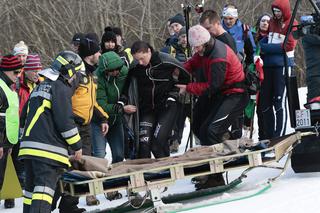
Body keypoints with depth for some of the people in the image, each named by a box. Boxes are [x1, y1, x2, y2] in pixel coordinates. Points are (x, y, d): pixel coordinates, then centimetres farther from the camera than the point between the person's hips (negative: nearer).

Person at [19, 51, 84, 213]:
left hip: (29, 146, 9)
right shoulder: (61, 89, -6)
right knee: (45, 188, -14)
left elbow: (25, 117, 27)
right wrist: (77, 146, -5)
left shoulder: (39, 88, 22)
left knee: (32, 186, 13)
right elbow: (65, 122, -13)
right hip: (48, 149, -9)